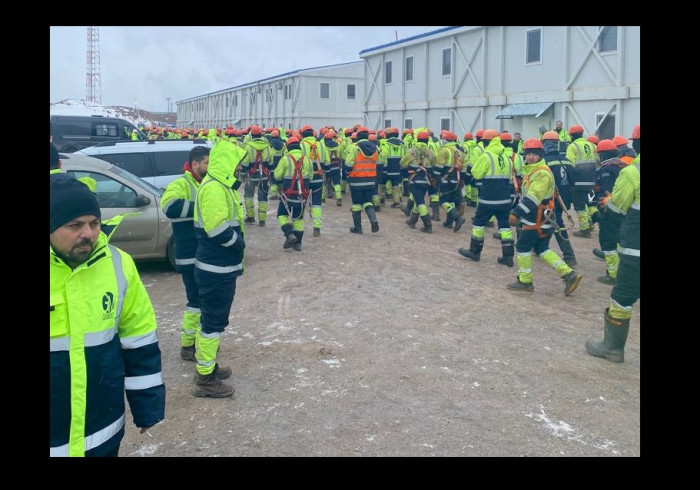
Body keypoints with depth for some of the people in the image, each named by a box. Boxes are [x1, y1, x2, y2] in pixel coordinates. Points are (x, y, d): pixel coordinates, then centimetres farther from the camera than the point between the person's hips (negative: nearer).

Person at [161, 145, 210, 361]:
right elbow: (171, 207, -35)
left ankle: (200, 338, 32)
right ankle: (187, 345, 10)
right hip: (191, 256, -8)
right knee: (196, 299, -3)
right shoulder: (181, 184, -14)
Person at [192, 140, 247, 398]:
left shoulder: (221, 185, 13)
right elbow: (218, 229, -27)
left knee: (212, 318, 19)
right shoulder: (214, 187, -21)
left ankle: (207, 366, 32)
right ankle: (205, 378, 7)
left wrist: (237, 242, 6)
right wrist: (239, 243, -11)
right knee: (214, 320, -2)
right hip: (216, 268, -11)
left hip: (220, 266, 11)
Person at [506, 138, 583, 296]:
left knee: (523, 247, 0)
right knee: (542, 249, 13)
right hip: (539, 219, 10)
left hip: (537, 220, -10)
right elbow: (526, 195, 23)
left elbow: (532, 198, -27)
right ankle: (569, 275, 11)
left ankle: (525, 281, 12)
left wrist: (517, 214, -28)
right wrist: (516, 211, 21)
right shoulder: (533, 171, 14)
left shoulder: (542, 173, -19)